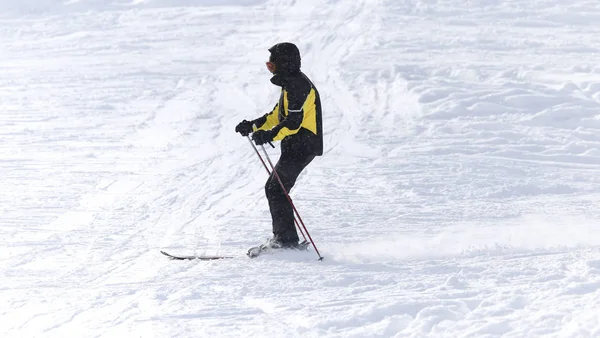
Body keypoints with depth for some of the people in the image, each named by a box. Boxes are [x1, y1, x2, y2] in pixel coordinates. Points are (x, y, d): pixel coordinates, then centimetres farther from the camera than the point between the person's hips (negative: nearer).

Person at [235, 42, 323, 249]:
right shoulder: (292, 82, 19)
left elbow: (294, 121, -26)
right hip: (297, 146, 11)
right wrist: (253, 126, 19)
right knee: (275, 188, 12)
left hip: (301, 145, -11)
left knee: (275, 189, -12)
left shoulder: (296, 85, -16)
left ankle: (286, 239, -13)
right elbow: (278, 114, 25)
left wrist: (270, 135, -36)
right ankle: (283, 237, 14)